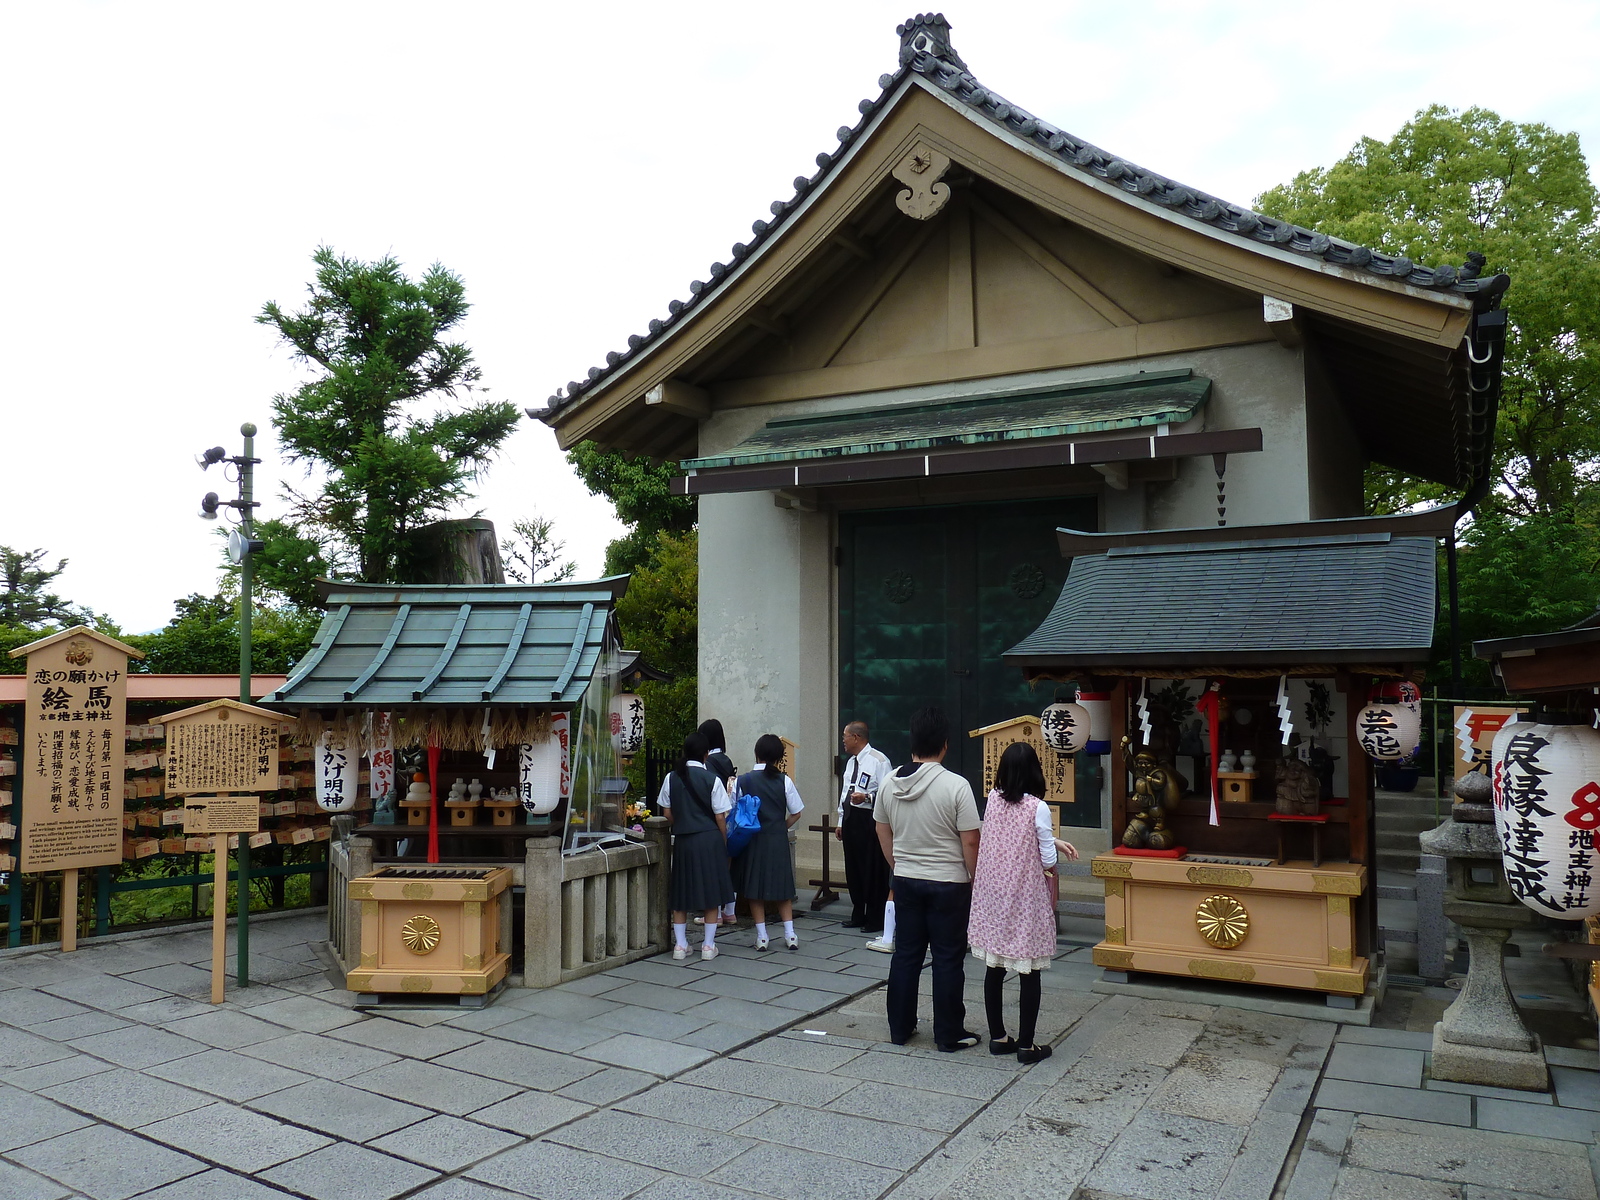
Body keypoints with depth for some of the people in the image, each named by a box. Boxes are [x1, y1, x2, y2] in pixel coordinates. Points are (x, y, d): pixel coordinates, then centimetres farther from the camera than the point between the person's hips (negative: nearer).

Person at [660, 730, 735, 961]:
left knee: (680, 892, 12)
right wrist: (723, 842, 7)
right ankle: (708, 945, 10)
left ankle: (680, 944, 14)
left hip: (682, 840, 3)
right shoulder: (712, 780, -9)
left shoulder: (672, 778, 0)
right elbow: (720, 816, -7)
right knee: (711, 892, 6)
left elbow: (668, 813, 5)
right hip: (709, 839, -3)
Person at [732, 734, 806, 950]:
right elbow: (796, 813, -2)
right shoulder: (784, 781, -6)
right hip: (778, 839, 1)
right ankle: (790, 934, 11)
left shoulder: (743, 781, -8)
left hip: (752, 839, -1)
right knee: (782, 884, 13)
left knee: (754, 887, 9)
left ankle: (761, 936, 9)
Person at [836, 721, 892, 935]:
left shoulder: (877, 760, -10)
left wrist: (867, 797, -27)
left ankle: (876, 919, 7)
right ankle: (858, 915, 25)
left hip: (868, 820, -9)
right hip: (851, 819, 9)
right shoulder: (851, 762, 18)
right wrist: (841, 822, 22)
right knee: (853, 869, 14)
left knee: (873, 870, -3)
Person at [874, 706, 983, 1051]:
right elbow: (970, 842, -15)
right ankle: (949, 1034, 15)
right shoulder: (956, 785, -17)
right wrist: (976, 880, -2)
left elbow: (884, 835, 9)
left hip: (905, 881, 5)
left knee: (905, 954, 13)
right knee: (948, 959, 6)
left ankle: (899, 1028, 22)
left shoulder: (890, 783, -1)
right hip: (949, 884, -5)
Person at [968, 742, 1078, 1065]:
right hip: (1026, 898, -5)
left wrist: (1054, 841, 17)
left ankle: (997, 1037, 23)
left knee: (994, 967, 14)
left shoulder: (993, 800, 1)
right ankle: (1026, 1044, 12)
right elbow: (1048, 862, -12)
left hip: (992, 896, 5)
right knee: (1029, 972, 6)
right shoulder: (1037, 808, -15)